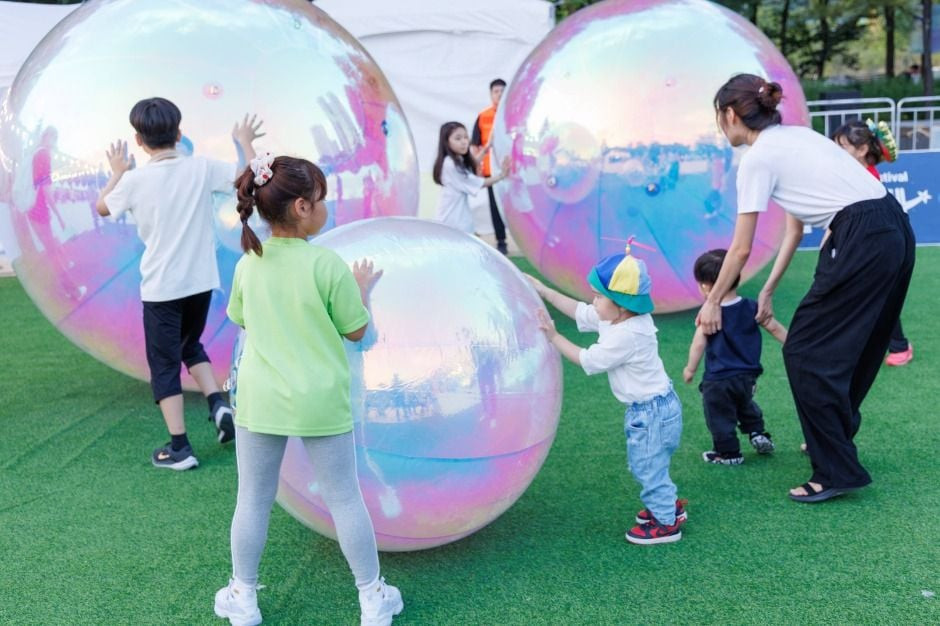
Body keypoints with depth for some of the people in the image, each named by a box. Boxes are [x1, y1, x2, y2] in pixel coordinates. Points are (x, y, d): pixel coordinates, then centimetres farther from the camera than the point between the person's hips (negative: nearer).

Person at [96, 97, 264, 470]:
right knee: (190, 345, 27)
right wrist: (244, 142, 16)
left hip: (161, 287, -3)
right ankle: (218, 403, 7)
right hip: (200, 282, 3)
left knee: (164, 363, 6)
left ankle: (179, 448, 4)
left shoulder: (135, 180, -10)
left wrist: (117, 172, 24)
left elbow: (102, 208, 9)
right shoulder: (202, 168, -7)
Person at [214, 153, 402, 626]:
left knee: (252, 501, 14)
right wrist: (362, 287, 10)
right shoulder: (327, 263, -15)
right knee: (344, 499, 10)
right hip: (319, 402, -3)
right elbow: (356, 330, -6)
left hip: (260, 400, 3)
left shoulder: (248, 264, -2)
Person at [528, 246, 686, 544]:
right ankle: (668, 505, 40)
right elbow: (578, 310, 10)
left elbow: (587, 360, -20)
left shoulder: (627, 336, -30)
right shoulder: (617, 318, -2)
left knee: (648, 468, 3)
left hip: (652, 411, -10)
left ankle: (666, 523, 17)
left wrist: (554, 337, -14)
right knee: (644, 464, 24)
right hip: (646, 407, 10)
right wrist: (544, 291, 11)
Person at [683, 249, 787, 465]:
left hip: (718, 380, -6)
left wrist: (690, 369, -1)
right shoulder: (752, 307, -3)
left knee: (720, 417, 9)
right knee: (745, 405, 33)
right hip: (748, 376, 6)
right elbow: (774, 328, 3)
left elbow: (698, 344, -14)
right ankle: (758, 433, 25)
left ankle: (728, 453, 16)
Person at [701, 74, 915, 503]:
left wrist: (713, 302, 11)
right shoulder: (793, 136, 20)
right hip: (896, 231, 9)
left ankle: (837, 471, 4)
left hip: (862, 243, -9)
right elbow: (795, 228, 24)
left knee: (806, 351, 1)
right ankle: (834, 436, 39)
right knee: (853, 346, 23)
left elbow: (742, 248, -2)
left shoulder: (758, 158, -6)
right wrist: (768, 291, 27)